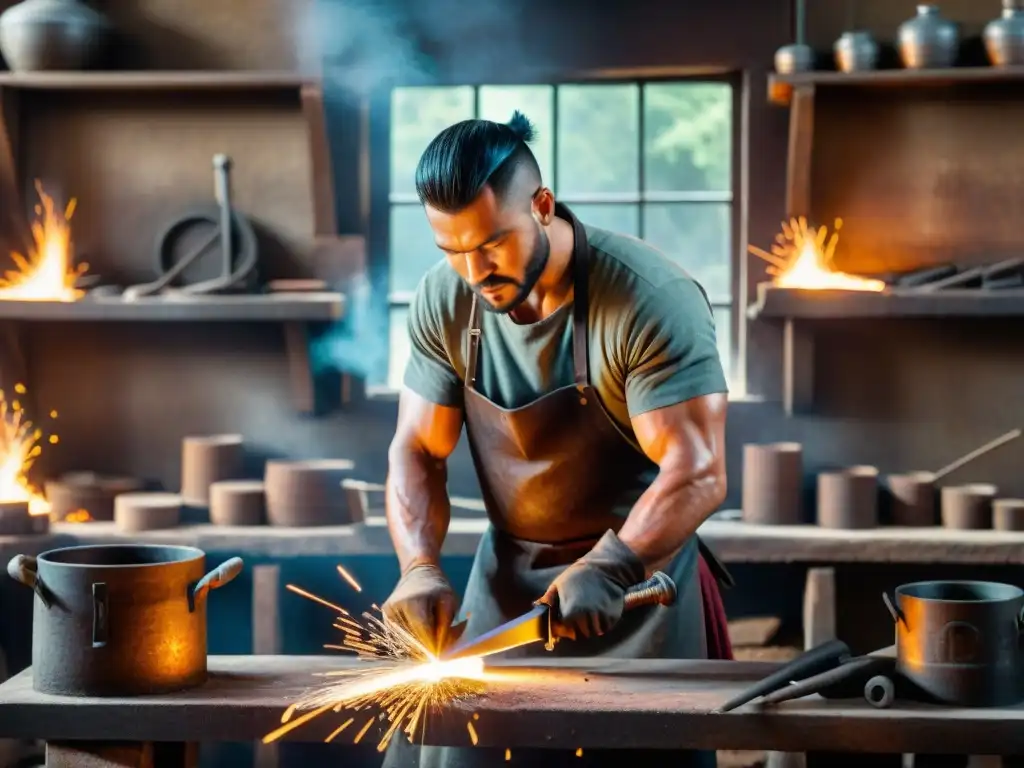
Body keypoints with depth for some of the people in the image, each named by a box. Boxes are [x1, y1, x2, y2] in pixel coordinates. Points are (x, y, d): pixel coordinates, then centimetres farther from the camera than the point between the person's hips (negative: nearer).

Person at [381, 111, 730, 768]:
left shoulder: (652, 300, -23)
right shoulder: (445, 302, -7)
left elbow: (699, 473, -26)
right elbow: (418, 453, -2)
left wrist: (607, 569, -39)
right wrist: (420, 567, -19)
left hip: (636, 575, -4)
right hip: (507, 578, 4)